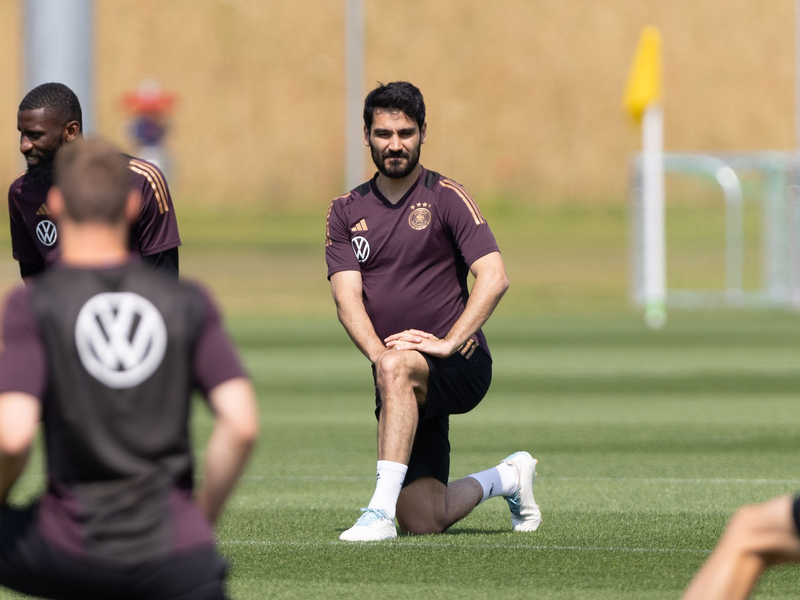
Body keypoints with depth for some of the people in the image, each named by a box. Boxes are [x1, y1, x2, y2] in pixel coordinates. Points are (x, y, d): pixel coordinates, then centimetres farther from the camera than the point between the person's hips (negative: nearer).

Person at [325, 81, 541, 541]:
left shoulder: (447, 197, -1)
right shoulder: (346, 213, 10)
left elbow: (494, 278, -12)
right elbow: (347, 296, -2)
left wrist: (450, 342, -23)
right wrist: (378, 351, -20)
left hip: (461, 365, -5)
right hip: (405, 384, 5)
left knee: (398, 370, -39)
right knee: (423, 520, -2)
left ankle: (381, 511, -38)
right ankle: (508, 477, 30)